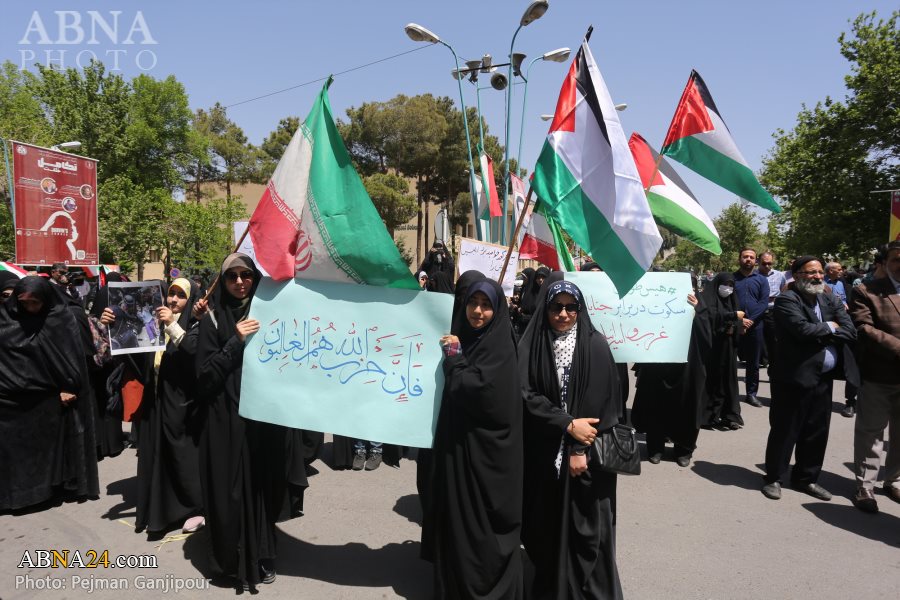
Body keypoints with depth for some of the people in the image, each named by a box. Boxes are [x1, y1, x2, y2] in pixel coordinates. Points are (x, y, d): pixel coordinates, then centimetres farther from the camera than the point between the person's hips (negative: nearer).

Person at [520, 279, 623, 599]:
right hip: (544, 452, 2)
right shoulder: (531, 345, 0)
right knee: (548, 523, 9)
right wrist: (568, 424, -16)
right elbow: (527, 394, -7)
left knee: (585, 523, 4)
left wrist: (580, 449, -13)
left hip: (586, 450, -1)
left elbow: (602, 401, -8)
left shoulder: (596, 346, -5)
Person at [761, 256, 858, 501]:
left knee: (817, 432, 13)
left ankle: (806, 478, 28)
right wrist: (829, 327, -6)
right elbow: (803, 329, -23)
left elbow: (851, 332, 3)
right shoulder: (787, 300, -9)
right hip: (795, 377, -7)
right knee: (785, 431, 3)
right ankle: (774, 478, 16)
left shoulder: (830, 301, 13)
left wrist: (823, 332, -10)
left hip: (824, 378, 7)